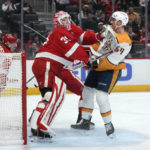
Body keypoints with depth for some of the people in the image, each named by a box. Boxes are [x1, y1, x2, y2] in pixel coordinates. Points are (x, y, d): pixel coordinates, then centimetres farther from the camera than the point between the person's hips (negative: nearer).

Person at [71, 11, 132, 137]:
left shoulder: (125, 42, -23)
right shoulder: (108, 29, 1)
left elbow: (112, 61, -26)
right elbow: (98, 43, 13)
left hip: (111, 70, -8)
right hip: (97, 67, 8)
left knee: (101, 97, -19)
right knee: (87, 92, 11)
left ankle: (109, 125, -3)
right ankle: (85, 122, 24)